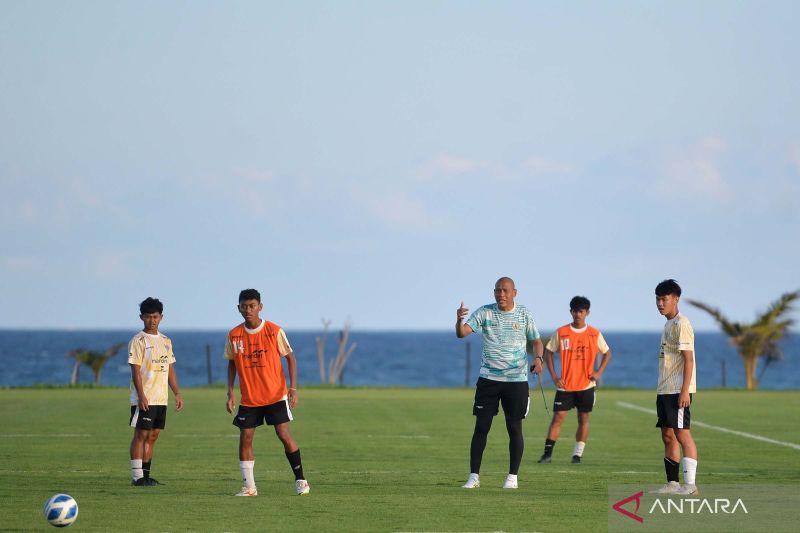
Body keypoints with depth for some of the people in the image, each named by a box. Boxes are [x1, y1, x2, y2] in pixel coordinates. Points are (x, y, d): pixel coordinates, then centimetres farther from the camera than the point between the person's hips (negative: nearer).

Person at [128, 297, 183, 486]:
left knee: (153, 436, 8)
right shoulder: (138, 341, -6)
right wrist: (141, 396, -20)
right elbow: (135, 370, -12)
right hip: (144, 399, -7)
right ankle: (137, 476, -4)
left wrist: (177, 393, 13)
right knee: (141, 435, -5)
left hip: (161, 398, 7)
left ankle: (145, 474, 13)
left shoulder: (166, 341, 14)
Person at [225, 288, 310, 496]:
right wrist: (230, 392, 1)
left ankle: (300, 479, 6)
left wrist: (293, 389, -9)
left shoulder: (274, 331, -7)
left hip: (276, 395, -3)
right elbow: (232, 364, 11)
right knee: (245, 438, -2)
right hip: (248, 398, 3)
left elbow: (290, 358, -1)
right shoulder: (234, 335, 0)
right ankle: (249, 487, 6)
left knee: (284, 434, -8)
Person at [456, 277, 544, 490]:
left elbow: (535, 340, 12)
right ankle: (474, 476, 2)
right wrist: (459, 320, -34)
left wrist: (538, 358, -9)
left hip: (516, 379, 0)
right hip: (488, 378, 0)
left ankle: (513, 477, 10)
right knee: (481, 427, -2)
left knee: (515, 428, 1)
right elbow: (462, 333, -11)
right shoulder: (485, 312, 0)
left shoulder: (524, 314, 2)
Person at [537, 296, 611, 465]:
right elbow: (548, 353, 5)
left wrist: (599, 372, -2)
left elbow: (607, 353, 13)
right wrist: (554, 377, -3)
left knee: (583, 419, 4)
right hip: (565, 385, -1)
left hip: (586, 385, 1)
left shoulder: (594, 334, 1)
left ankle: (578, 454, 12)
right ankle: (548, 453, -7)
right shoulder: (561, 333, -1)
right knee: (558, 417, -7)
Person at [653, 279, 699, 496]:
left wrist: (684, 390, -22)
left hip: (678, 390, -10)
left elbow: (688, 358, -16)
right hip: (665, 389, 10)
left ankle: (690, 485, -14)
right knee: (667, 434, 9)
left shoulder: (681, 323, -10)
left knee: (681, 433, -12)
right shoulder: (668, 325, 19)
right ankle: (672, 483, 13)